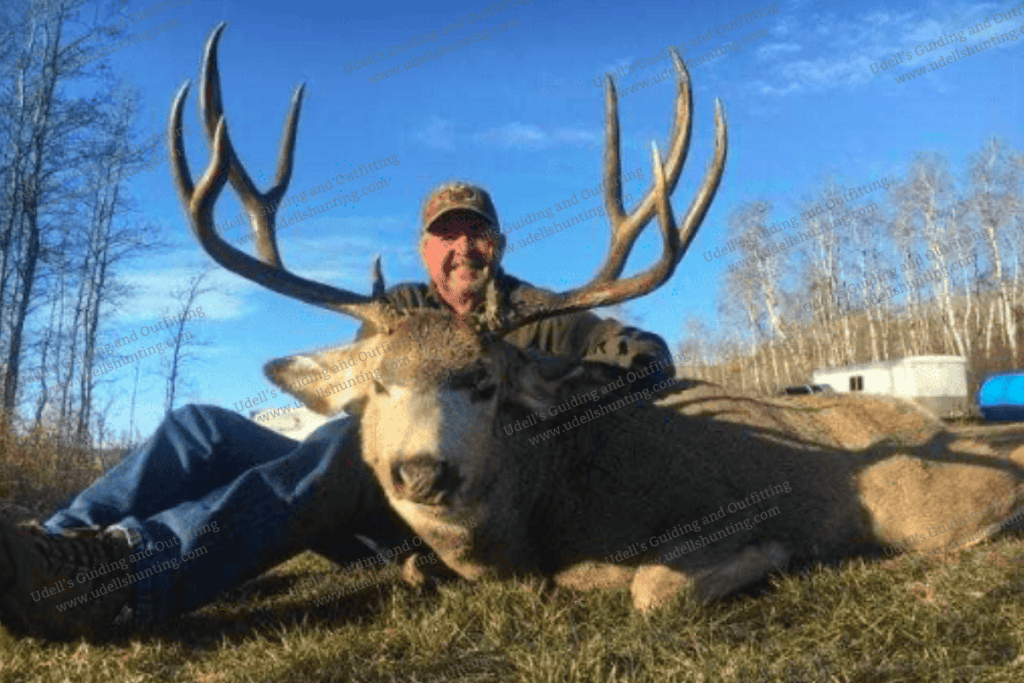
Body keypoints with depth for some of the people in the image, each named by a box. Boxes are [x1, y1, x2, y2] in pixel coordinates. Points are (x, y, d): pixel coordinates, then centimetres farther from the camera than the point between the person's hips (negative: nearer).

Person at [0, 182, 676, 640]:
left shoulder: (536, 316, 9)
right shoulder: (401, 307, 18)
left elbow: (649, 352, 0)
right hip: (357, 493, 5)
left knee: (353, 446, -36)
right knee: (203, 426, -9)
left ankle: (113, 567, -55)